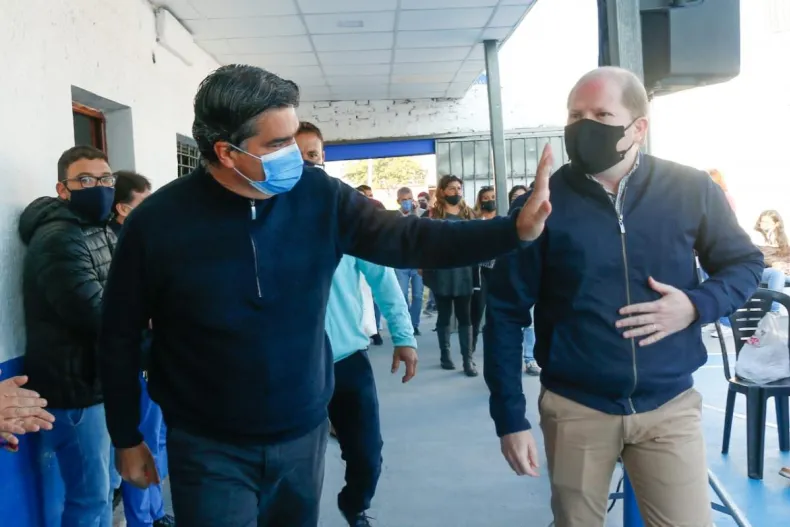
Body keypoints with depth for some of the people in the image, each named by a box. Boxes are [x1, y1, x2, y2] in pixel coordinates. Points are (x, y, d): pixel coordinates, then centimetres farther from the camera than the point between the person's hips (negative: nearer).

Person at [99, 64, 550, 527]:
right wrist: (127, 439, 4)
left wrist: (514, 230, -19)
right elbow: (120, 337, -3)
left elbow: (406, 240, -8)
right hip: (211, 450, -2)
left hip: (303, 436, 3)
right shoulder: (157, 222, -14)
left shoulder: (321, 198, -9)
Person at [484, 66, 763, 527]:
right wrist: (510, 418, -8)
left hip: (670, 405, 1)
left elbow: (746, 263, 9)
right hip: (575, 408, 0)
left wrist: (697, 306, -13)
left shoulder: (692, 190, -4)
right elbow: (506, 313, -6)